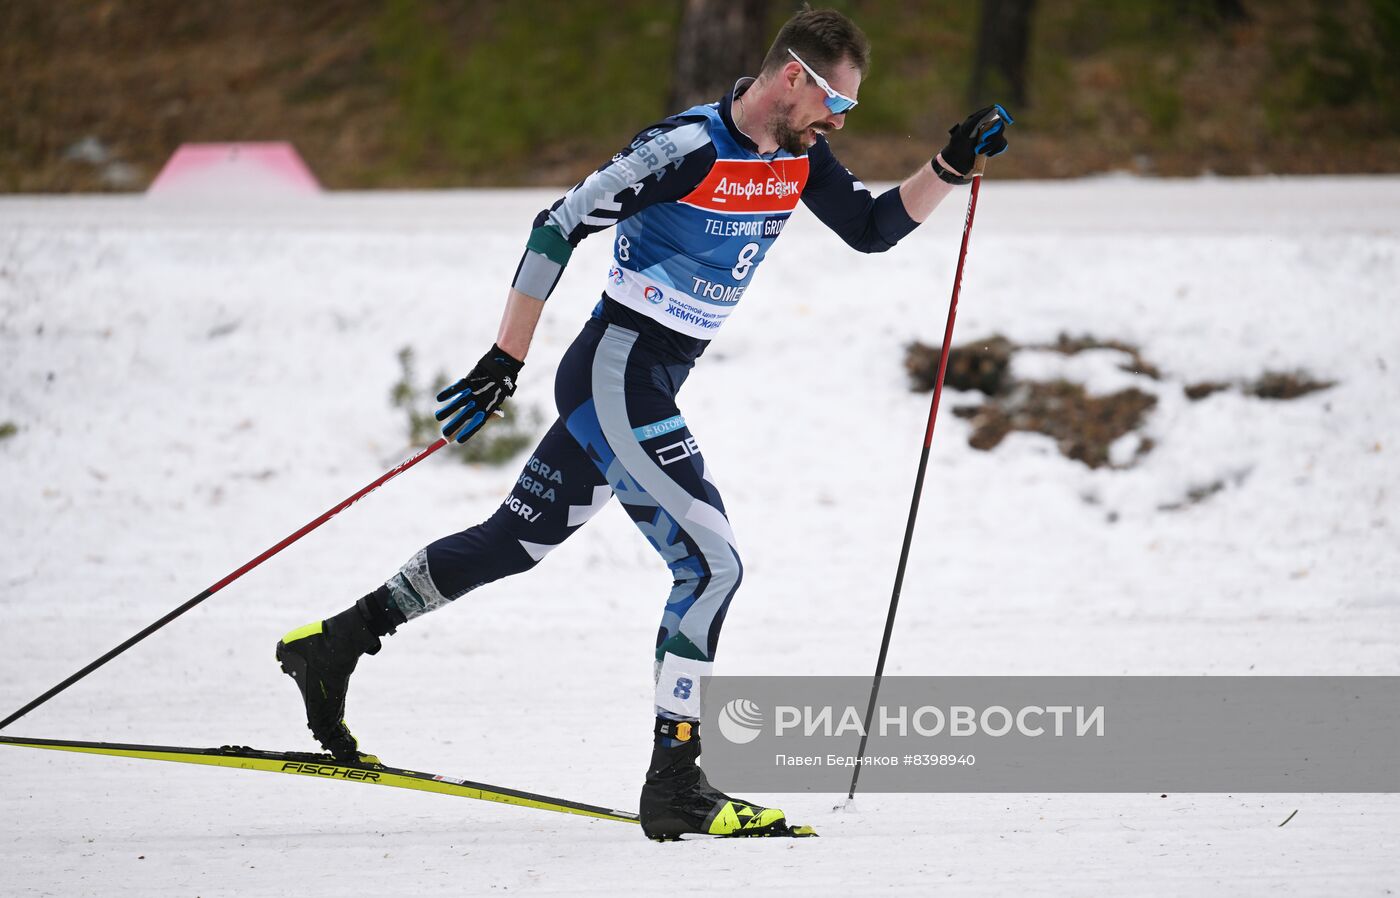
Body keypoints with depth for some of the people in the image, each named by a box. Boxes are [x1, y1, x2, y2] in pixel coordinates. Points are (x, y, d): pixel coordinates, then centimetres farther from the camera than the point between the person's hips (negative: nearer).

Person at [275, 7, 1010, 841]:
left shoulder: (798, 159, 4)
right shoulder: (689, 147, -21)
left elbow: (875, 228, 14)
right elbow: (560, 226, -18)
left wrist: (954, 164, -3)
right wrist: (506, 362, -17)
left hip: (651, 388, 9)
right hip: (617, 374, -9)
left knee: (516, 540, 19)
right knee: (712, 563, -14)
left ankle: (335, 642, 31)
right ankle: (674, 787, -10)